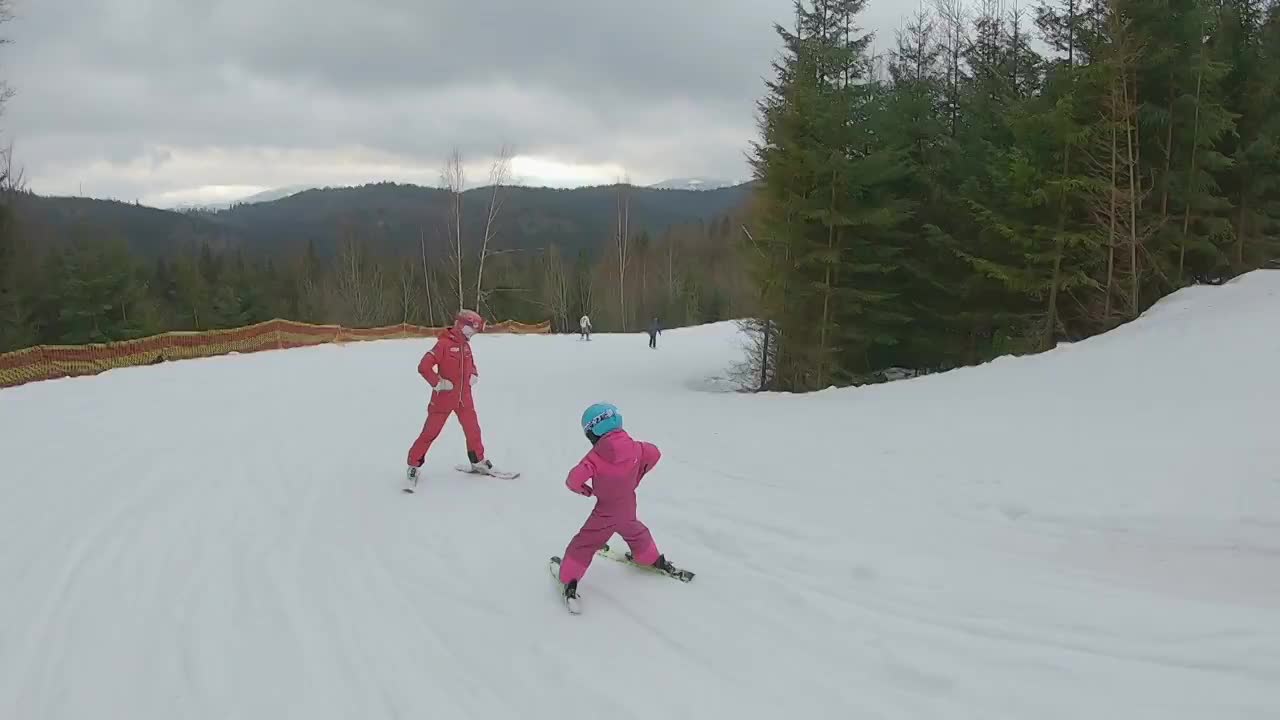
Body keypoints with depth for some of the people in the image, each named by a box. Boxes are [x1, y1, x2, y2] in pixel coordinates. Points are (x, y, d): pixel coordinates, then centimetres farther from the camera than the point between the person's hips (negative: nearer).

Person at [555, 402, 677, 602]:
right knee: (633, 531, 33)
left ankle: (570, 580, 11)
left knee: (584, 544, 10)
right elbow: (654, 454, 5)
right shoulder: (634, 447, -13)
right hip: (628, 508, 5)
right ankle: (654, 560, 49)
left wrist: (586, 490, -8)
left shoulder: (596, 456, -27)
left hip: (605, 512, -5)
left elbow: (573, 480, -30)